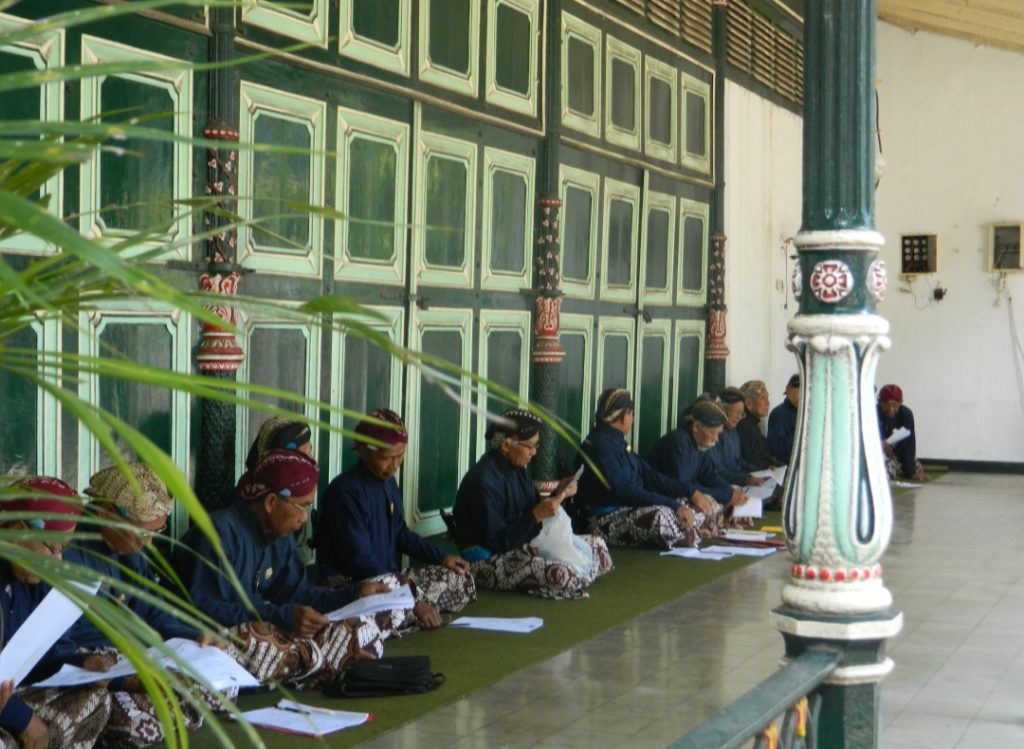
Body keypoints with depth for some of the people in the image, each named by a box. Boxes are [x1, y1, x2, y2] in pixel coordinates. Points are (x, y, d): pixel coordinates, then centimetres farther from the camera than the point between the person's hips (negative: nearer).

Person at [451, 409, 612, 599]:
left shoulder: (517, 468, 4)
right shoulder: (484, 481, -23)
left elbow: (533, 508, 12)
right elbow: (497, 543, -25)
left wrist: (558, 495, -4)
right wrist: (536, 516, -28)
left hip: (519, 547, 9)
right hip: (486, 561, -9)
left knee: (597, 545, 8)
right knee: (562, 576, -31)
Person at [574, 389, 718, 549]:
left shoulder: (616, 442, 14)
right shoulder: (600, 445, -16)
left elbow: (649, 475, 13)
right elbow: (624, 491, -24)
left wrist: (691, 491, 4)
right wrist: (672, 505, -25)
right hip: (607, 519, -10)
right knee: (661, 516, -33)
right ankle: (691, 534, -7)